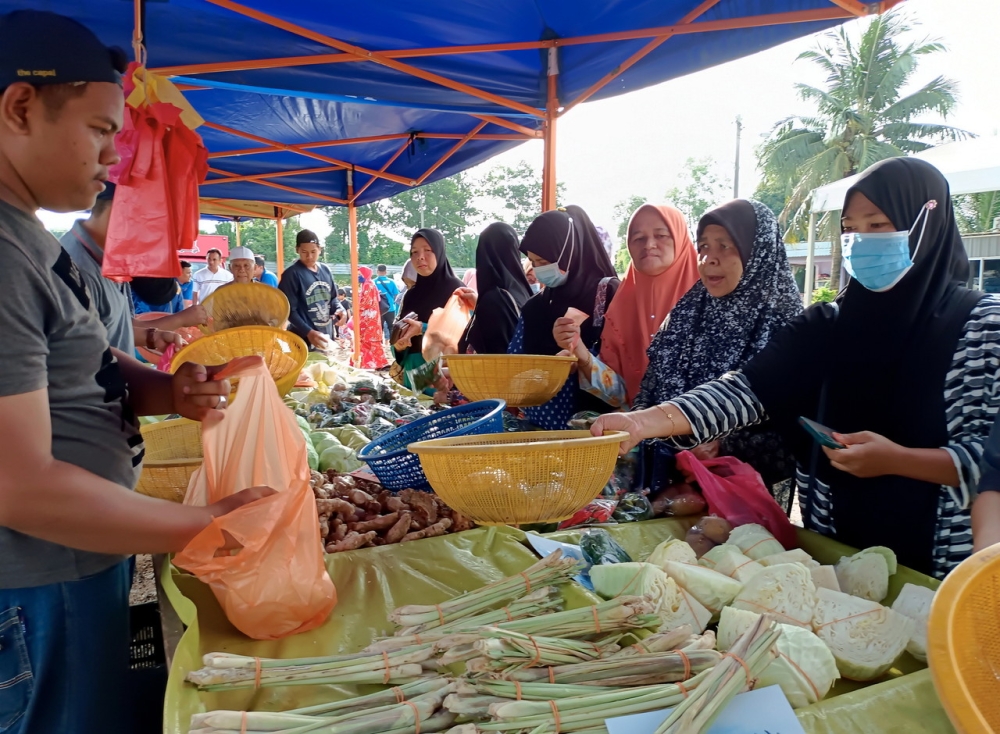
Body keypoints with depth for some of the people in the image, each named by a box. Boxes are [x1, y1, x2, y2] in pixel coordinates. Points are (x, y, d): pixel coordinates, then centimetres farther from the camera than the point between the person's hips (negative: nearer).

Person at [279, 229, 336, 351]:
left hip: (326, 336, 7)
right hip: (304, 339, -6)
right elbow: (290, 310, -14)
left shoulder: (325, 270, 7)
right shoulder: (291, 274, -11)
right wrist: (309, 332, -27)